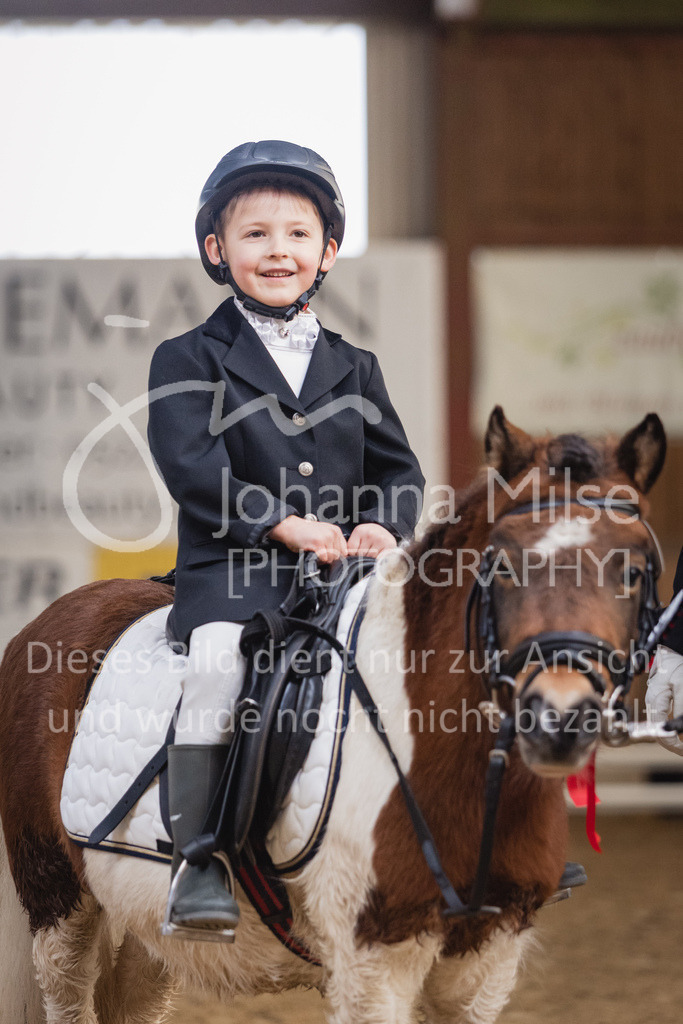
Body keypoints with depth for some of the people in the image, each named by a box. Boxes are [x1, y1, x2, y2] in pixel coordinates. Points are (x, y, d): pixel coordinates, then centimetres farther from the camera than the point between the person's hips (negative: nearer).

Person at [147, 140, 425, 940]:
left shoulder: (352, 369, 20)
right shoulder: (188, 360, 6)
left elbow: (397, 466, 17)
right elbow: (191, 462, -8)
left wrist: (383, 525, -6)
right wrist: (284, 523, -18)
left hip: (346, 572, 4)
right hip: (230, 571, -3)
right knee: (216, 662, -32)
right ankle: (199, 862, -27)